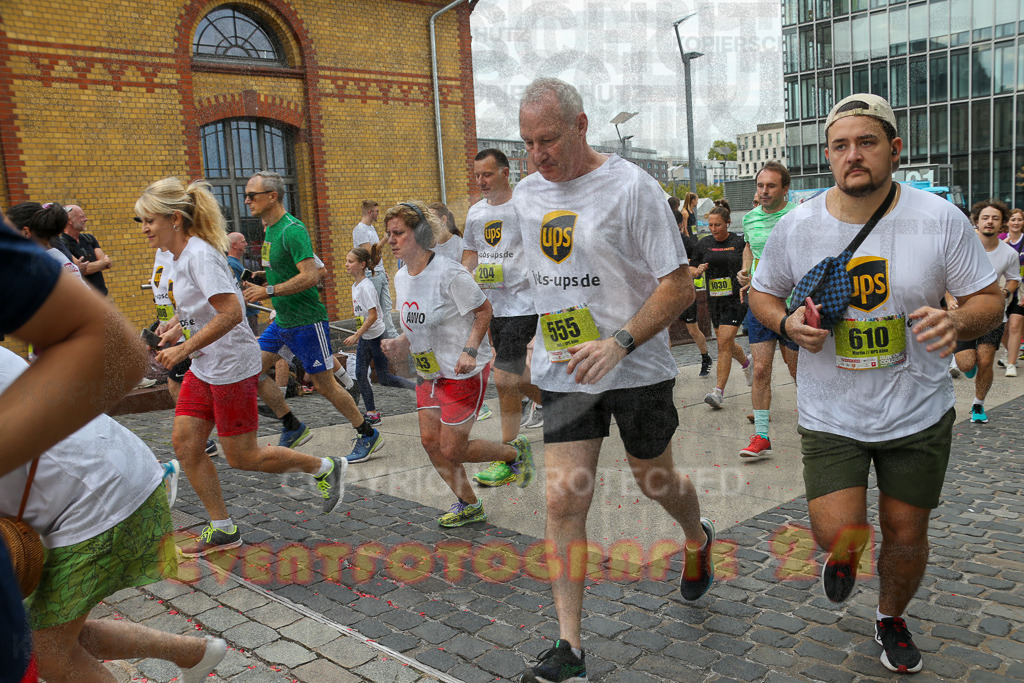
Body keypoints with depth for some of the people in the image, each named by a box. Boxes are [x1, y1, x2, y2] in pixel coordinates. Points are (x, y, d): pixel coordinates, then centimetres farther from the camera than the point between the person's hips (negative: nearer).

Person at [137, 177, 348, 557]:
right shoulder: (180, 255, 9)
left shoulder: (200, 254, -21)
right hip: (204, 368, 9)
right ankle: (222, 530, 18)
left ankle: (325, 468, 18)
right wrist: (179, 323, 11)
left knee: (241, 458, 0)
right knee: (184, 443, 6)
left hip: (232, 366, -9)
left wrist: (184, 349, -27)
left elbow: (231, 312, -30)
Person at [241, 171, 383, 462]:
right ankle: (293, 427, 16)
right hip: (282, 321, 9)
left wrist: (268, 291, -25)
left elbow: (310, 276, -27)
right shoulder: (270, 230, 11)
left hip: (306, 321, -9)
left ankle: (368, 435, 14)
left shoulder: (292, 230, -19)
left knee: (324, 384, -2)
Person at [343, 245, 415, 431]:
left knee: (384, 378, -1)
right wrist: (359, 335, 19)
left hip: (377, 336, -9)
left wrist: (356, 336, -23)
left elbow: (373, 316, -24)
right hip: (364, 337, 9)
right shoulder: (355, 285, 7)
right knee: (361, 375, 3)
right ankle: (372, 413, 10)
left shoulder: (366, 286, -20)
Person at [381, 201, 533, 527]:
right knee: (430, 440, 6)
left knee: (452, 449, -4)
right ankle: (469, 506, 24)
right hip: (429, 370, 8)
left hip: (464, 372, -8)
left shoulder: (449, 273, -20)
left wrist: (470, 350, -23)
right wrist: (401, 342, -2)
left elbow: (484, 310, -13)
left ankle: (515, 452, 22)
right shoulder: (401, 277, 5)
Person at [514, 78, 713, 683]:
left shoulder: (631, 187, -14)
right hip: (563, 371, 4)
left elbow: (680, 287, -16)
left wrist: (619, 343, -27)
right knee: (564, 502, -3)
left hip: (637, 367, -4)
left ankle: (699, 541, 51)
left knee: (655, 480, 16)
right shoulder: (527, 194, 5)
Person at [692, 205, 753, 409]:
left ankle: (719, 391, -13)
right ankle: (747, 363, 46)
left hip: (735, 299, -5)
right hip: (714, 300, 5)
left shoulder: (739, 242, -2)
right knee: (725, 343, 14)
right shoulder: (704, 244, 6)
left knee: (724, 343, -14)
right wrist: (698, 271, -8)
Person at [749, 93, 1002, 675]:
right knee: (840, 535, -9)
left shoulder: (940, 218, -9)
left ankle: (892, 619, 43)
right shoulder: (796, 228, -7)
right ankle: (844, 555, 32)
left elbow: (990, 299, -2)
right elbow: (763, 294, 7)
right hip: (830, 414, 0)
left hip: (918, 411, 1)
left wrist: (958, 323, -26)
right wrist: (787, 323, -15)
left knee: (906, 534, 11)